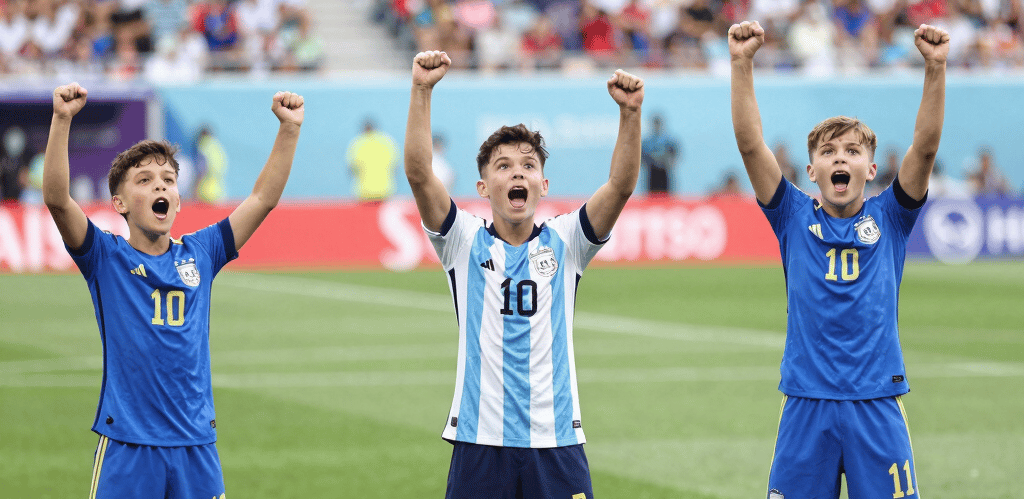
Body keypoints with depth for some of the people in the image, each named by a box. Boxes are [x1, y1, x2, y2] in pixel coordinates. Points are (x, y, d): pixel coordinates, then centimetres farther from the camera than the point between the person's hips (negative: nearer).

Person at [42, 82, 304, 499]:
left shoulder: (199, 255, 9)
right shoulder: (107, 258, 0)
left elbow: (263, 198, 7)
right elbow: (57, 199, -15)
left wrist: (289, 128, -2)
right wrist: (62, 120, -25)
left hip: (196, 445, 3)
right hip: (127, 444, -3)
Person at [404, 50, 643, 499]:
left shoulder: (564, 243, 7)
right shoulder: (464, 242, 4)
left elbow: (622, 184, -6)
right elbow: (419, 174, -9)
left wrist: (629, 112, -22)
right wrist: (421, 92, -21)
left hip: (556, 443, 1)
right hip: (479, 443, -1)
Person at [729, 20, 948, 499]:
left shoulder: (889, 219, 7)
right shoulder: (795, 218, 6)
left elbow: (925, 146, -5)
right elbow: (749, 143, -2)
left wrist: (935, 68, -17)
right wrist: (742, 63, -13)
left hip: (877, 403, 0)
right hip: (806, 402, 0)